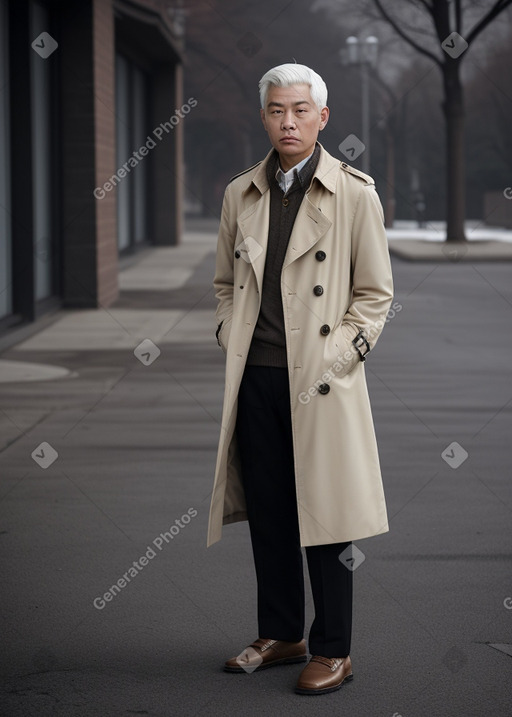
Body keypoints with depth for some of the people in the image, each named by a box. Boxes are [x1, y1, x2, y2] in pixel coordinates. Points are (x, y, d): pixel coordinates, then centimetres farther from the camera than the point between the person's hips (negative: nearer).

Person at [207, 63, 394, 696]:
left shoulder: (355, 194, -2)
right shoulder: (240, 194, 10)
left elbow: (375, 292, 0)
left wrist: (340, 353, -8)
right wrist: (230, 338, 8)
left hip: (320, 380, -4)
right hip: (255, 376, 4)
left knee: (323, 516, 0)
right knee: (267, 513, 11)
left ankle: (332, 650, 10)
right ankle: (280, 634, 24)